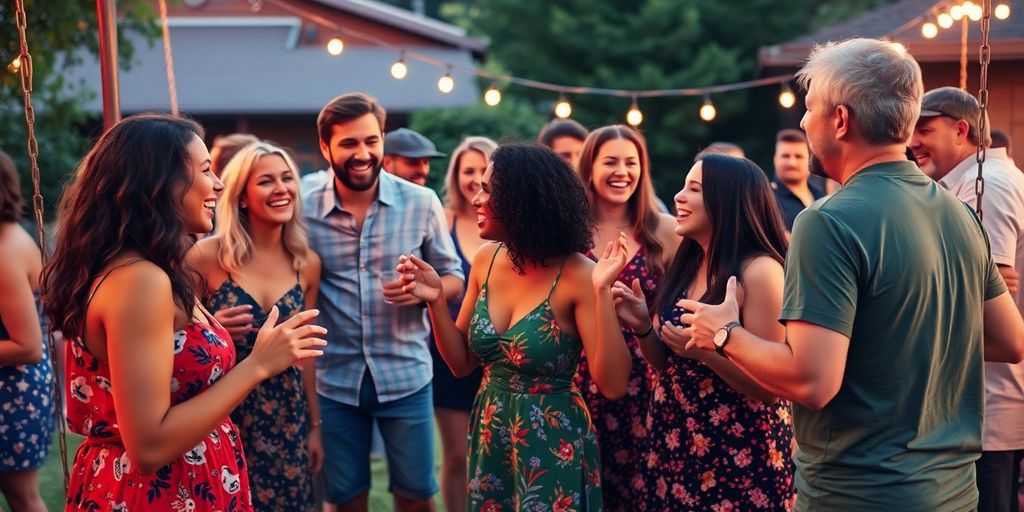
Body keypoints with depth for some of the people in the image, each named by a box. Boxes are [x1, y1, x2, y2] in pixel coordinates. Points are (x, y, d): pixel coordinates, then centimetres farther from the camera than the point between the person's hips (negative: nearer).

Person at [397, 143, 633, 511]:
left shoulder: (577, 275, -18)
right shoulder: (487, 260, -1)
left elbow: (614, 385, -21)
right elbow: (462, 363, 6)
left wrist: (601, 292, -29)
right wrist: (436, 300, -9)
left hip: (553, 447, -6)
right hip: (489, 441, 6)